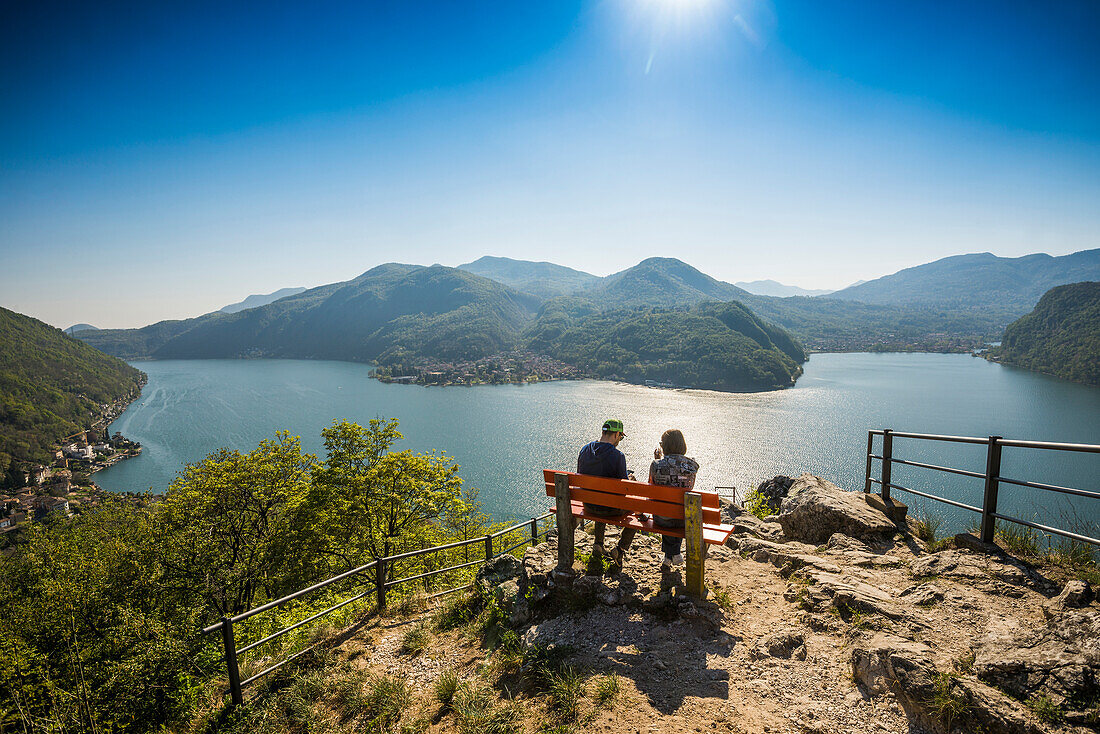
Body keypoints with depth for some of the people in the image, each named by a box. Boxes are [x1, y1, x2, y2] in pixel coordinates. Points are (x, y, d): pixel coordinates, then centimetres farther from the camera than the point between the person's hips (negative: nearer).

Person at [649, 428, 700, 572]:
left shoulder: (656, 465, -16)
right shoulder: (692, 465, -11)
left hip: (661, 518, -1)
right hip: (685, 519, 1)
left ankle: (673, 554, 37)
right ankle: (669, 558, 41)